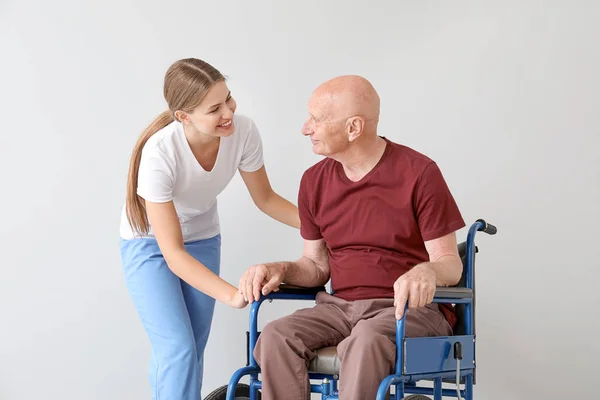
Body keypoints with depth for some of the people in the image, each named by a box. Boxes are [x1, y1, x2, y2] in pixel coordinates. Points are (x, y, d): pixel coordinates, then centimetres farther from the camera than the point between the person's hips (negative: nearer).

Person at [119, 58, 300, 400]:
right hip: (152, 244, -4)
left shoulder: (243, 132, -25)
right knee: (178, 350, -17)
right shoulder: (159, 154, -36)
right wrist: (232, 294, -44)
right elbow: (173, 253, -34)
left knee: (192, 353, 8)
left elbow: (266, 199, -5)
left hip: (203, 240, 4)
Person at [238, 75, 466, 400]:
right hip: (339, 307, 5)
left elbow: (450, 264, -6)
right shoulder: (315, 181, 10)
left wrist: (427, 271, -31)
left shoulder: (419, 173, -7)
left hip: (411, 307, -4)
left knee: (365, 341, -39)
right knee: (276, 337, -26)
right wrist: (281, 270, -6)